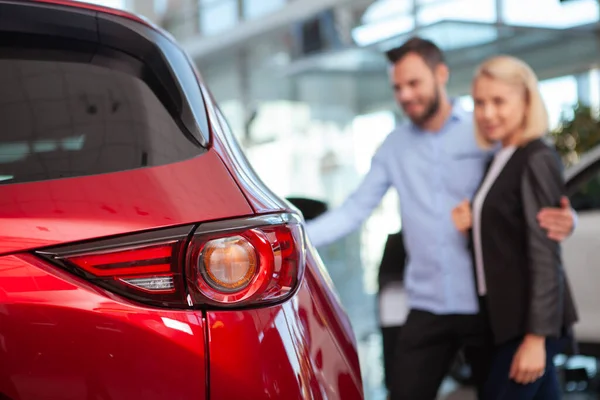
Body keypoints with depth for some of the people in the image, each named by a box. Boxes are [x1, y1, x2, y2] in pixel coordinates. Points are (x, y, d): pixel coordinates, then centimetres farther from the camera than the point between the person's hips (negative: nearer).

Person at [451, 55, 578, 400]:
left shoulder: (538, 161, -15)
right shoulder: (501, 161, 11)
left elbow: (545, 255, -18)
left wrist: (536, 336, -20)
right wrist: (473, 225, -2)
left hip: (530, 318, -8)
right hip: (507, 315, 9)